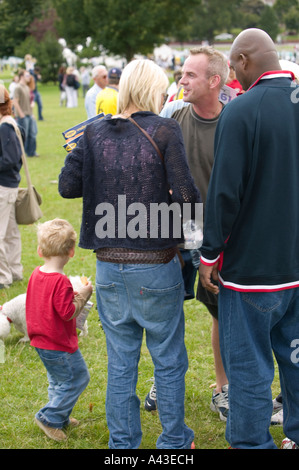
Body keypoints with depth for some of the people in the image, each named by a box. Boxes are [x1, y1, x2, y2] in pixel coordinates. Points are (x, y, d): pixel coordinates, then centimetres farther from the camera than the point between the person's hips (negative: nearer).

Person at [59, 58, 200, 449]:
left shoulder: (95, 133, 1)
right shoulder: (164, 130, -10)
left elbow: (68, 186, -3)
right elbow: (185, 194, -17)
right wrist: (194, 204, 4)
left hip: (109, 268, 4)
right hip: (156, 269, -3)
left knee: (120, 363, 15)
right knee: (169, 361, 13)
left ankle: (122, 443, 24)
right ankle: (174, 442, 24)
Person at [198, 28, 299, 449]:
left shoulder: (241, 111, -17)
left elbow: (225, 191, -17)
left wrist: (210, 254, -7)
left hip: (253, 267, -6)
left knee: (249, 367, 6)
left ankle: (251, 442, 16)